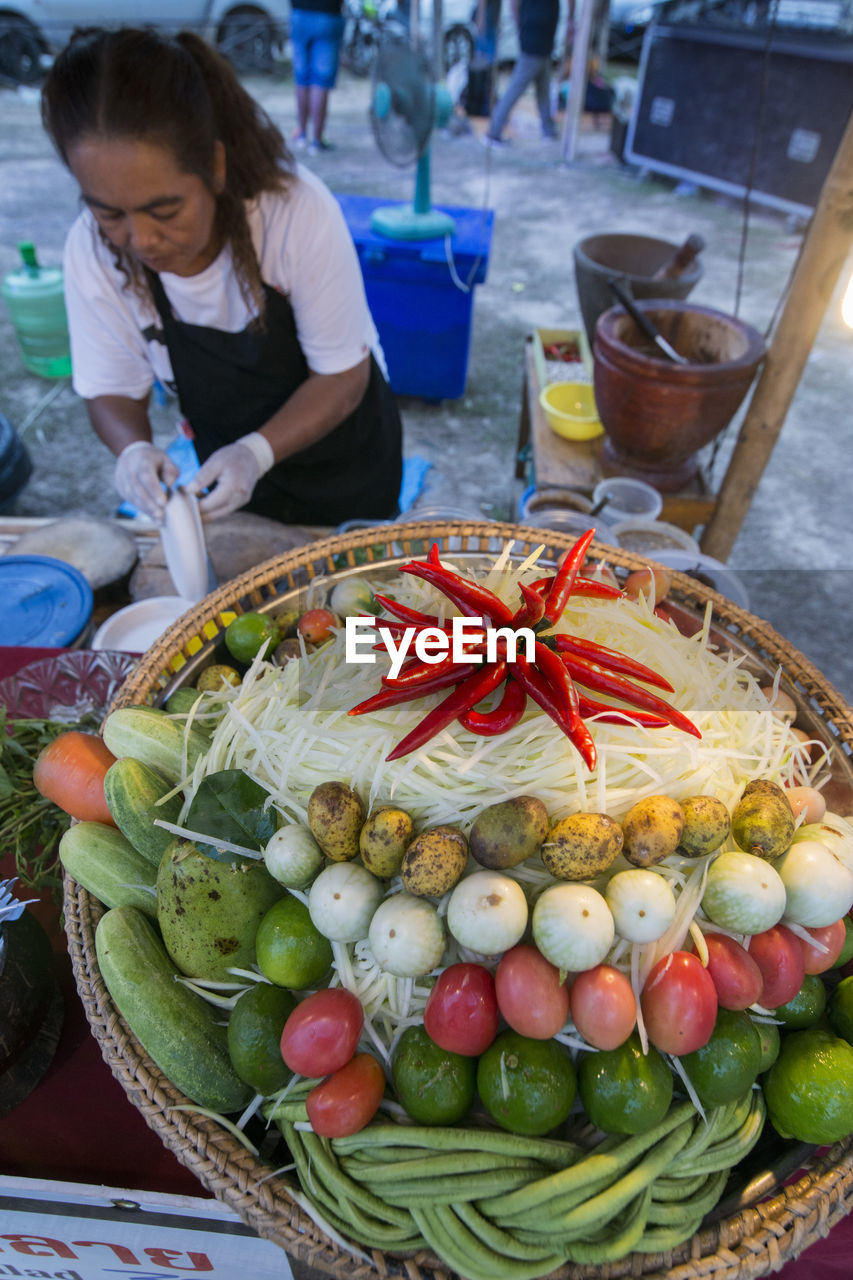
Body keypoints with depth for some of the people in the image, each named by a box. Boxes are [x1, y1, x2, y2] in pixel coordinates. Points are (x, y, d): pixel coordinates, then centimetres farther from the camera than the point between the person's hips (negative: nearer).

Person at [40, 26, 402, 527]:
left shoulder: (299, 211, -30)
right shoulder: (92, 249, -20)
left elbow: (343, 376, -22)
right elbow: (113, 389, -8)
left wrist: (257, 452, -37)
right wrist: (134, 449, -31)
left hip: (346, 456, -2)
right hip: (232, 467, 3)